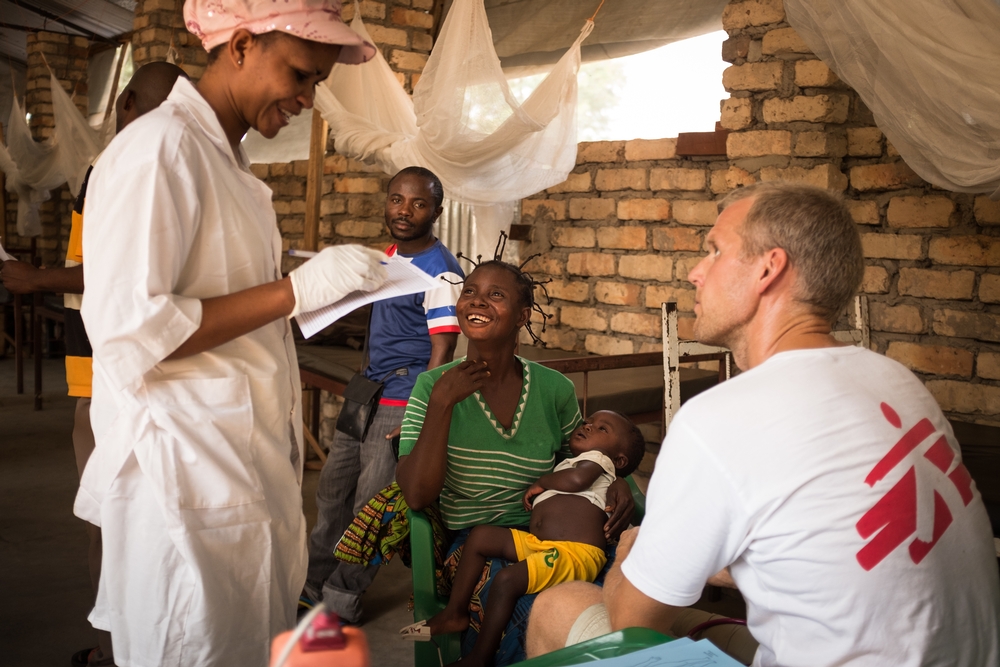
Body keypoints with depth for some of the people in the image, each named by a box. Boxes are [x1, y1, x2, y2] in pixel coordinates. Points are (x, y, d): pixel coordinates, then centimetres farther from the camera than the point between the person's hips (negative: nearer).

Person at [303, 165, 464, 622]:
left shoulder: (440, 271, -16)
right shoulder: (388, 256, 10)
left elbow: (442, 351, -18)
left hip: (403, 400, -8)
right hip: (366, 393, 9)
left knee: (371, 507, 1)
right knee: (331, 494, 15)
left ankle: (341, 602, 17)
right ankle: (311, 586, 30)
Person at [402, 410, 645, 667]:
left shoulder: (598, 458, 6)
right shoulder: (566, 465, 31)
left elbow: (576, 480, -16)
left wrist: (541, 481, -1)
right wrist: (535, 492, 12)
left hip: (574, 553, -9)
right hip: (537, 543, 10)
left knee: (507, 580, -27)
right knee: (481, 535, 5)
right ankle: (455, 613, 5)